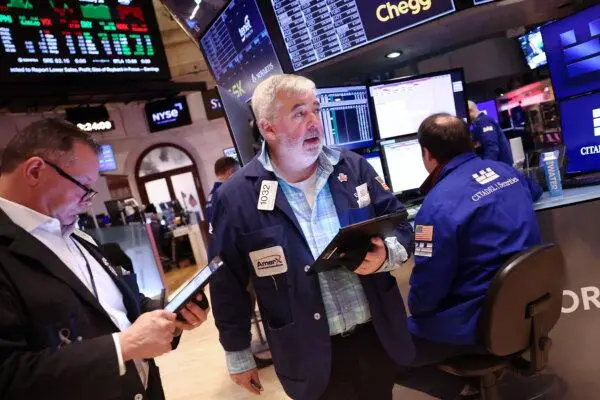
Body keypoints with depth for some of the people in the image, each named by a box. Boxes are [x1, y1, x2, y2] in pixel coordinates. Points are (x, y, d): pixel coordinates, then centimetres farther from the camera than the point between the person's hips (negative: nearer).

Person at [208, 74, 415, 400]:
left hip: (379, 335, 4)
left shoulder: (354, 168, -2)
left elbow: (402, 226, 5)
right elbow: (228, 285, -4)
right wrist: (238, 355, 2)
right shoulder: (237, 198, -11)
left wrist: (386, 255, -17)